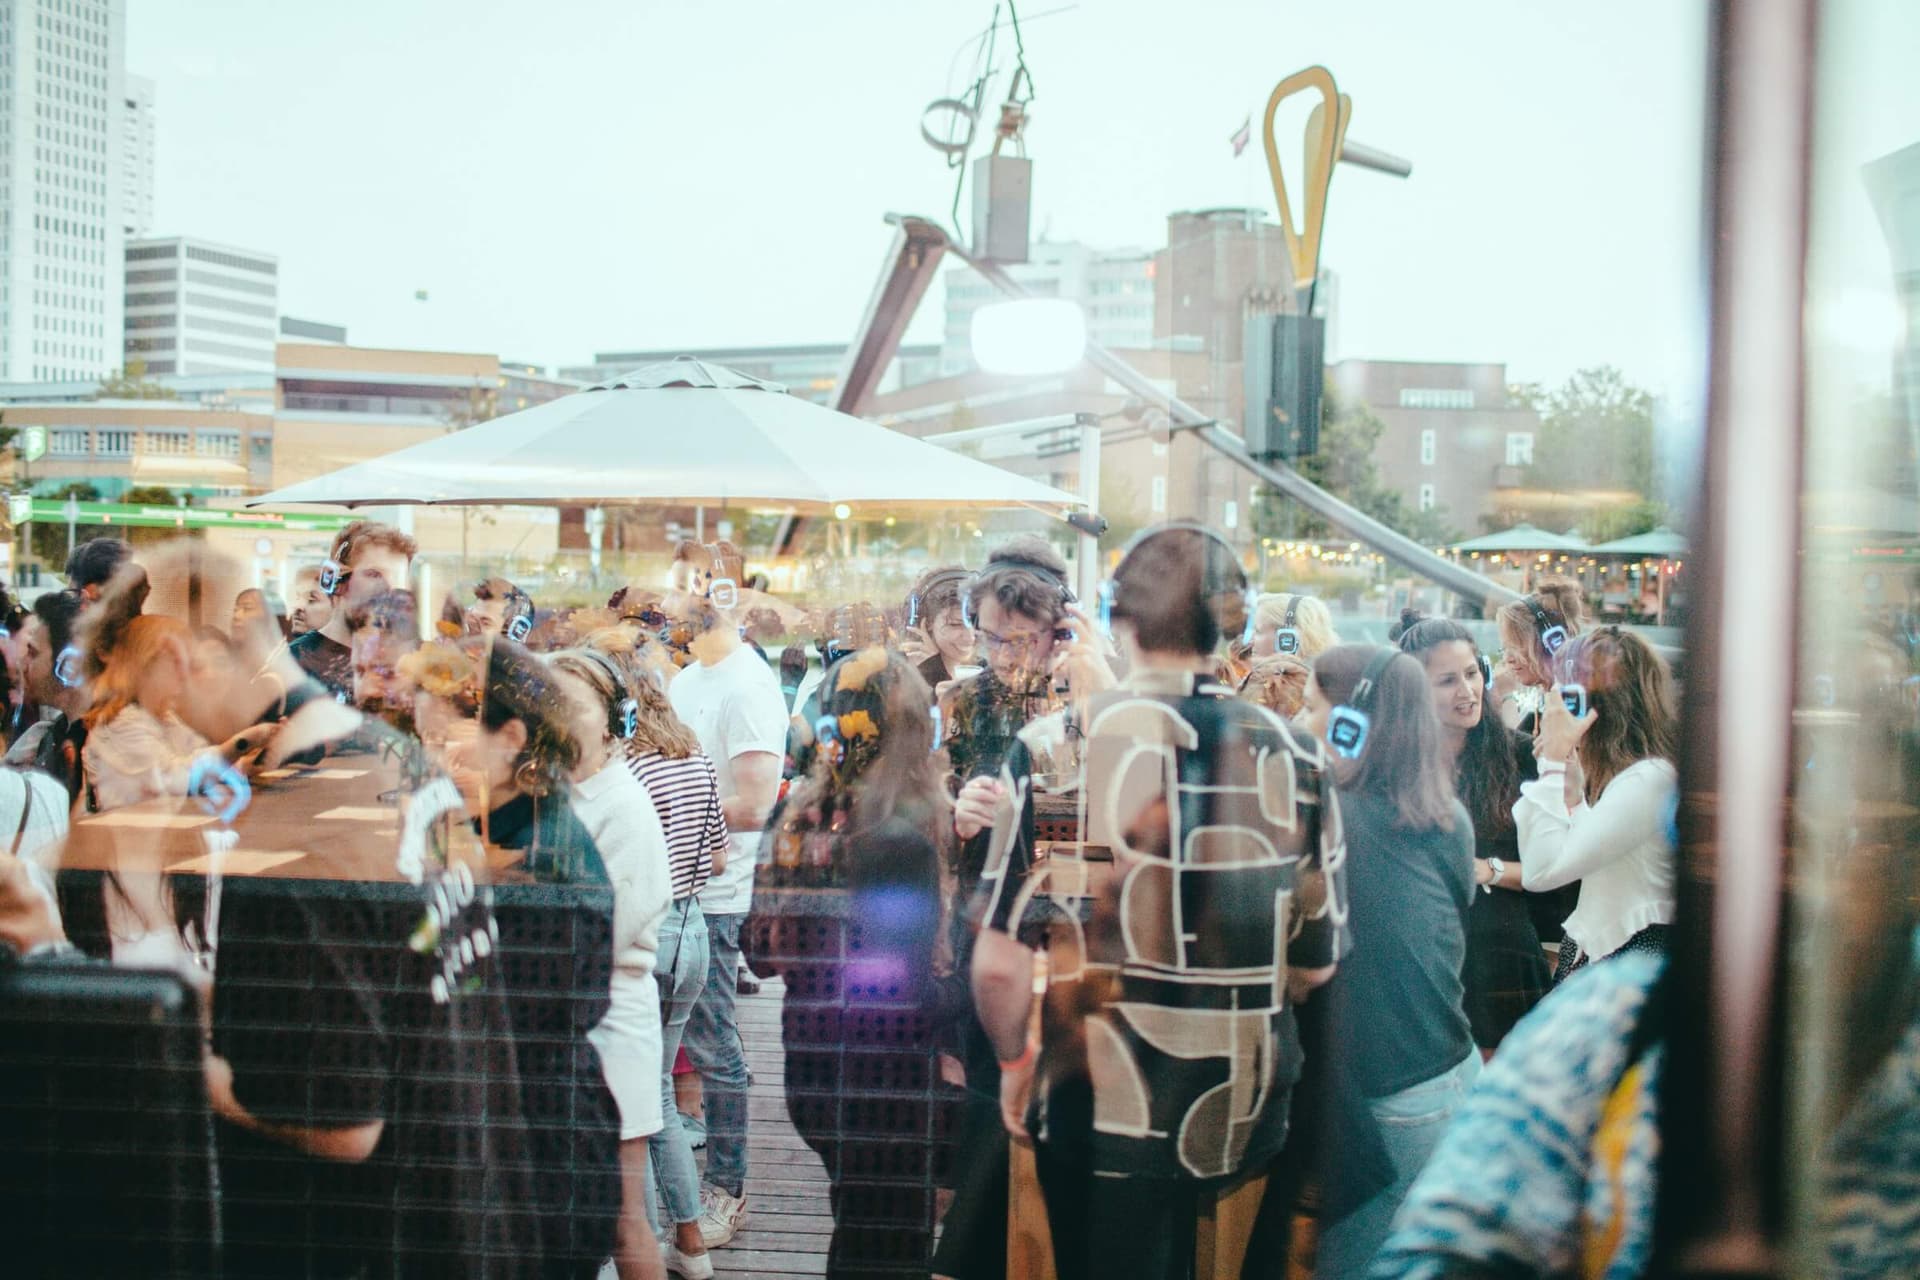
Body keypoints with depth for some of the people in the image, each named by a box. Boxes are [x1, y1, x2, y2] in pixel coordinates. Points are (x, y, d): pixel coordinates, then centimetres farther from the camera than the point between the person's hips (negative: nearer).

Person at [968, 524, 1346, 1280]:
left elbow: (999, 960, -14)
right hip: (1246, 1120, 3)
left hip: (1102, 1111, -3)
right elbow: (1316, 964, 3)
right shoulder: (1293, 760, -4)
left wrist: (1014, 1058, 5)